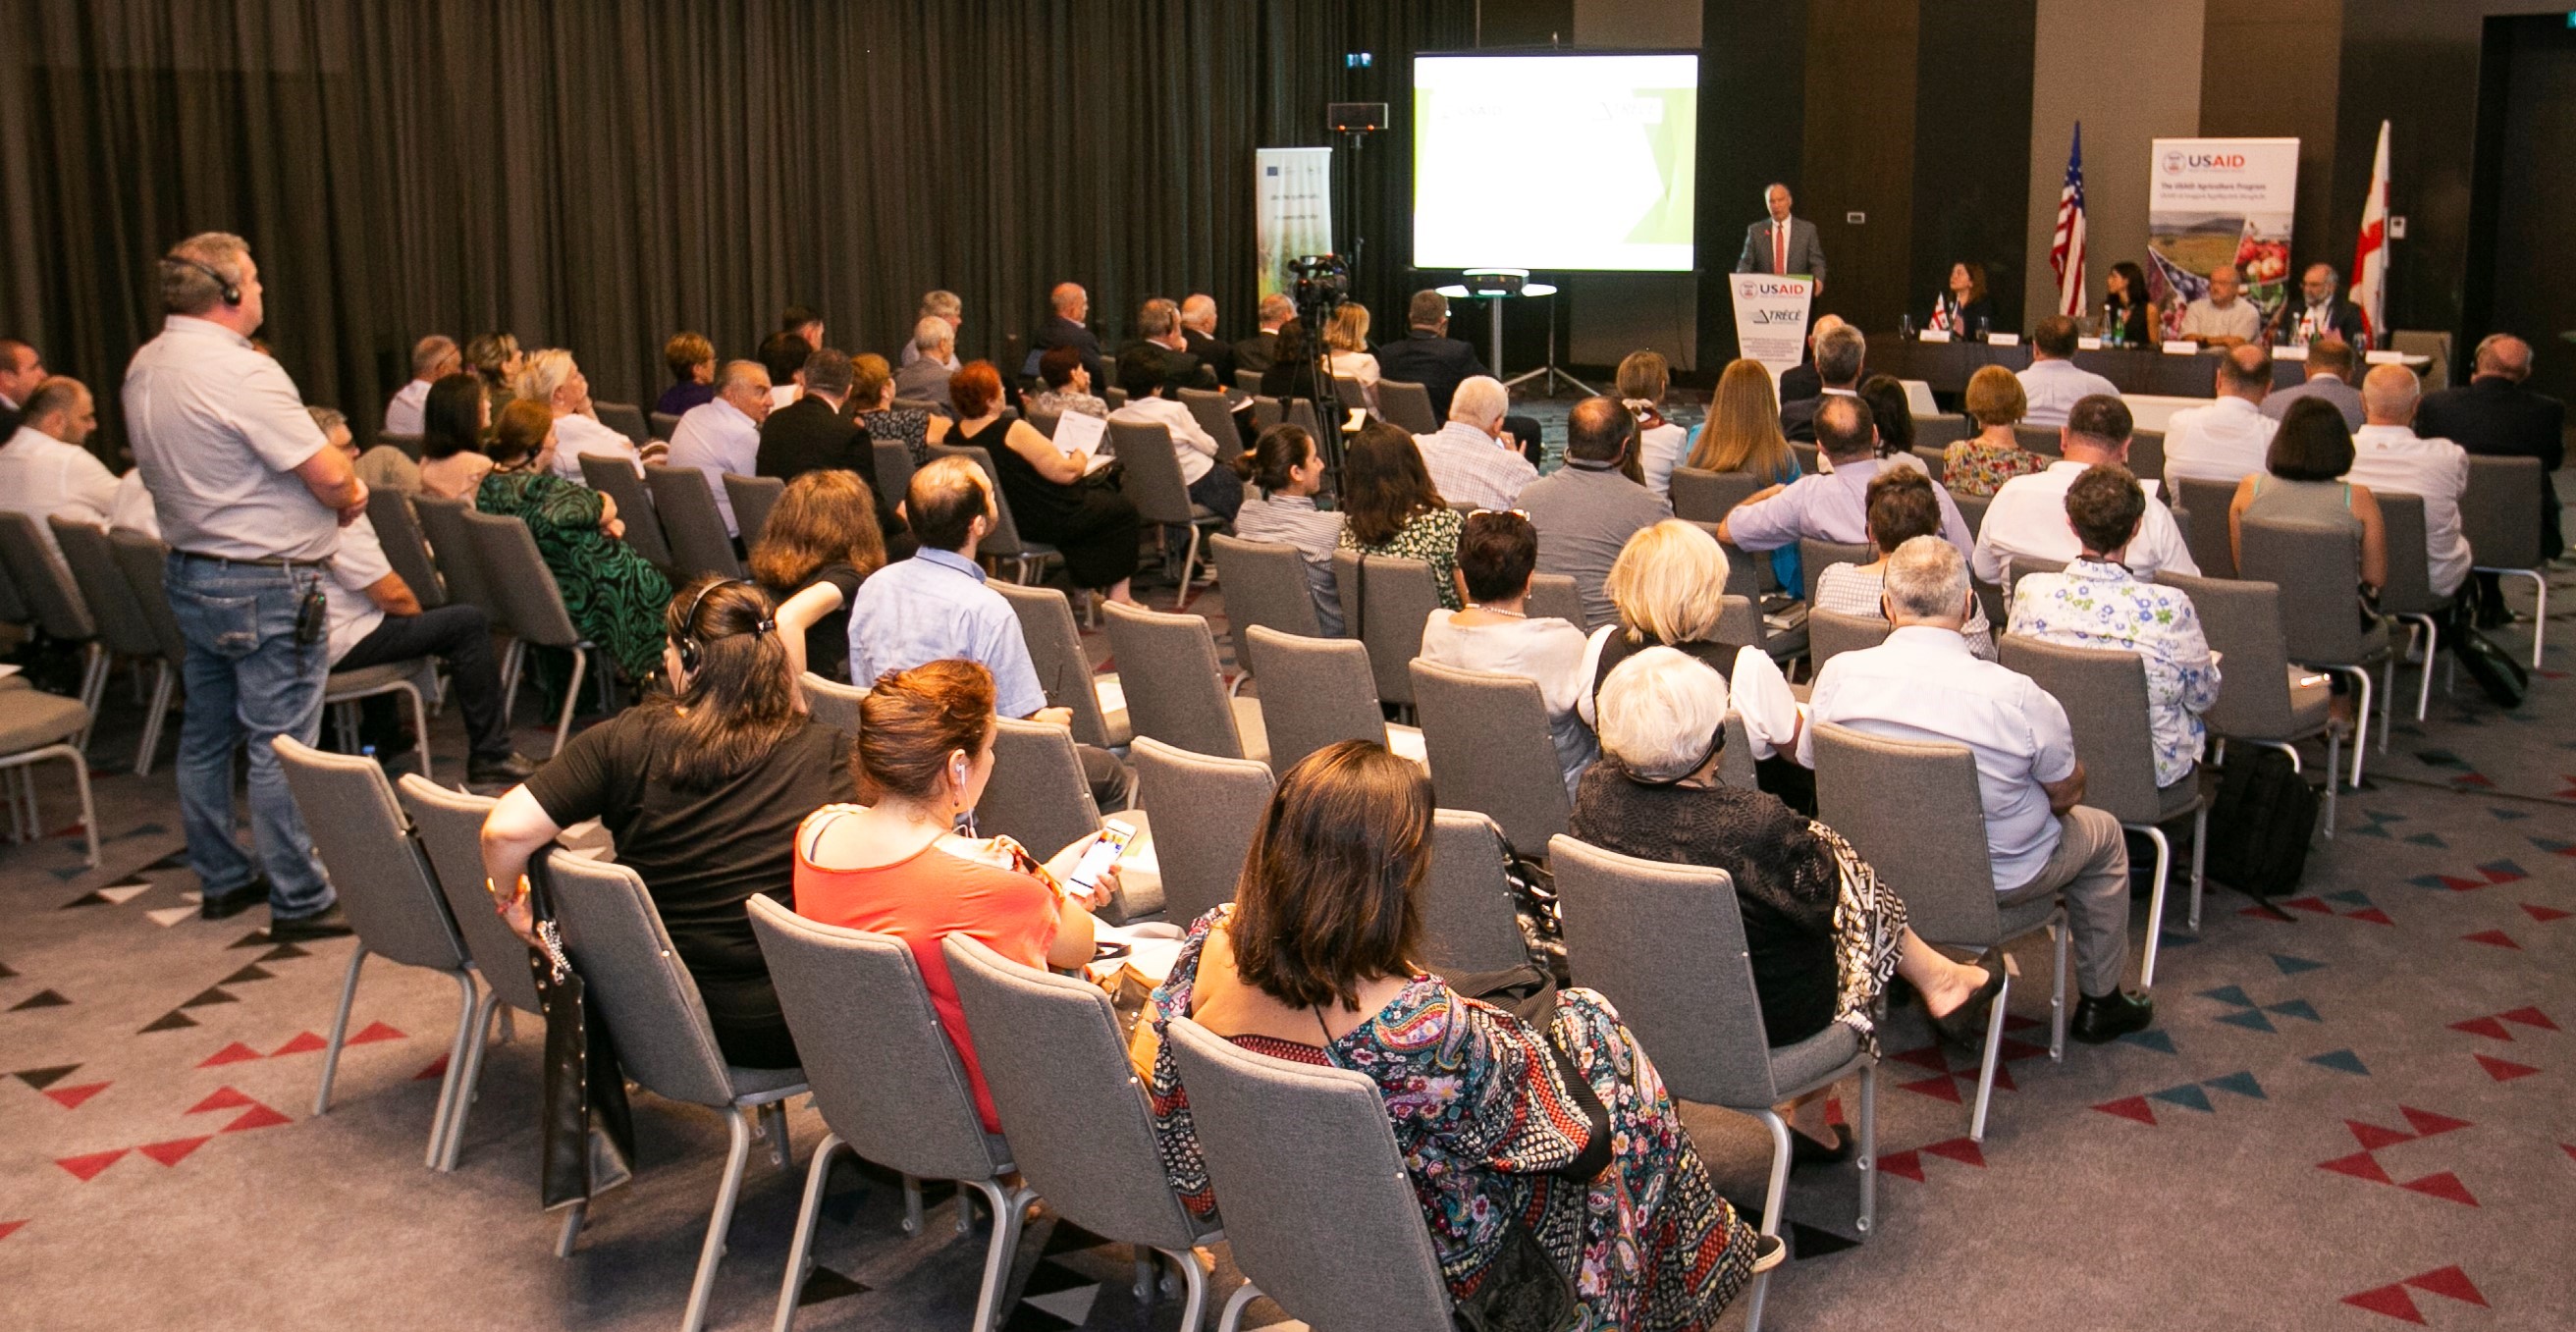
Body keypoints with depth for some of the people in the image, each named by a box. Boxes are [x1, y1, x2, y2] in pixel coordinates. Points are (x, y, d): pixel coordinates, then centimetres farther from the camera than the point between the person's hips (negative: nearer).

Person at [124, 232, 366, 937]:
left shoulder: (144, 368, 7)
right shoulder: (243, 372, -21)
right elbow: (332, 477, -24)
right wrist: (350, 495, 1)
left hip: (189, 571, 9)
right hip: (264, 585, -9)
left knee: (207, 734, 17)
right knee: (281, 747, -2)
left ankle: (222, 879, 30)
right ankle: (301, 902, 5)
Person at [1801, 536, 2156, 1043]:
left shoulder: (1838, 674, -19)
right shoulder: (2015, 696, -28)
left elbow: (1812, 762, -1)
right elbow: (2066, 794, -12)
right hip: (1998, 877, -4)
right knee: (2103, 832, 25)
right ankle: (2100, 1004, 37)